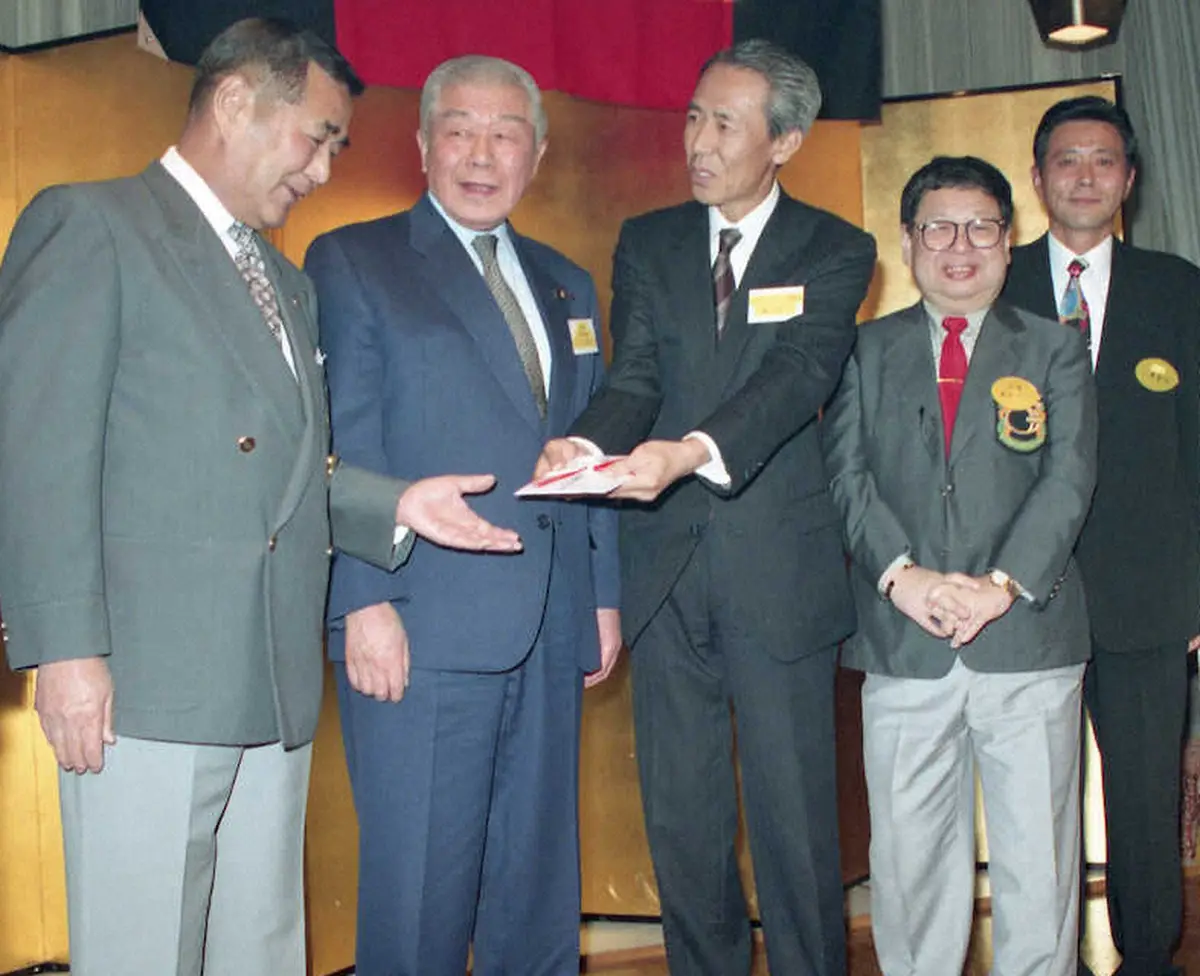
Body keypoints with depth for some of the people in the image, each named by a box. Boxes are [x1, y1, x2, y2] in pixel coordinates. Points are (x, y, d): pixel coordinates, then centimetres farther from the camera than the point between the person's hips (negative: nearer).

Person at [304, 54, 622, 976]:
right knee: (421, 880, 1)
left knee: (540, 876, 13)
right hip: (422, 627, -5)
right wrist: (365, 603, -14)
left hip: (552, 627, 6)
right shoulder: (351, 262, 2)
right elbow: (342, 446, -6)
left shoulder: (568, 286, 18)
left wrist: (604, 593, 12)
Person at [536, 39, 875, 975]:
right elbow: (636, 378, 0)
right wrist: (584, 442, -23)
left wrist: (695, 449, -34)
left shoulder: (834, 251, 2)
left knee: (795, 812, 3)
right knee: (681, 816, 11)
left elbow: (799, 373, -15)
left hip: (780, 568, -3)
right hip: (667, 563, 3)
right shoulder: (648, 243, 11)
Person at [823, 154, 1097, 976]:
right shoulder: (868, 350, 12)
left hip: (1027, 638, 0)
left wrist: (1003, 582, -15)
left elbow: (1069, 478, -1)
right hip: (903, 647, 1)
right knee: (909, 860, 7)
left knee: (1038, 862, 4)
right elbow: (847, 473, 2)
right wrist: (900, 573, -14)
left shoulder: (1056, 350, 11)